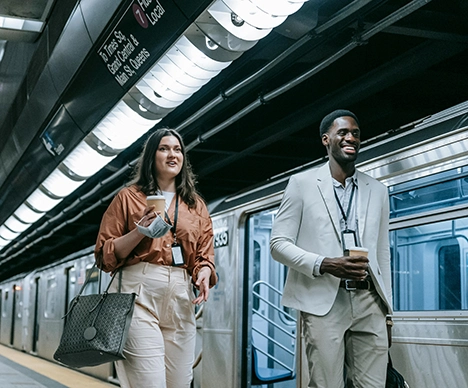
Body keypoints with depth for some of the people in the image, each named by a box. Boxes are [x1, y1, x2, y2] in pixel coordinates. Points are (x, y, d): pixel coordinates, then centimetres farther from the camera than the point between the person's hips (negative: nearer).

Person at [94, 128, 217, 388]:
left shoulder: (196, 205, 19)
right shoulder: (130, 197, 9)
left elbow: (205, 254, 15)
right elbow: (105, 255, 5)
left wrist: (203, 275, -7)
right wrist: (140, 232, -11)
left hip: (181, 298, 4)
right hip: (139, 292, -4)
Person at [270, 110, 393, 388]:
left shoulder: (377, 190, 15)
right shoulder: (302, 183, 4)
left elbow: (383, 253, 17)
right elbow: (278, 244, 0)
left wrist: (387, 311, 13)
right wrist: (325, 265, -15)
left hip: (369, 302, 3)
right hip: (324, 301, -3)